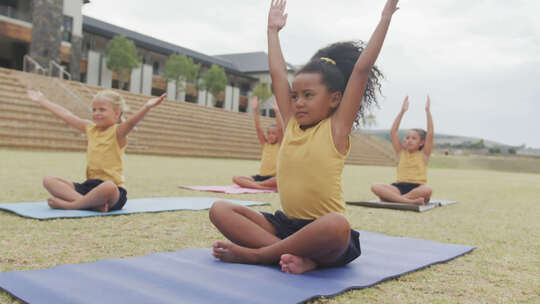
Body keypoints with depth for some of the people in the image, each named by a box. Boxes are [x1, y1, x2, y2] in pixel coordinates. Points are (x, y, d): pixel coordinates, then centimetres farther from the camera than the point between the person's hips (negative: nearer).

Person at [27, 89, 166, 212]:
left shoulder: (118, 132, -6)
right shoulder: (90, 129, 14)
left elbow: (131, 121, -26)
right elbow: (66, 115, 23)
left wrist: (147, 106, -46)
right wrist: (43, 101, 32)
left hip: (115, 189, -8)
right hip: (89, 185, 8)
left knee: (108, 187, -42)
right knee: (48, 181, -3)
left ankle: (69, 204, -19)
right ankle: (93, 204, -26)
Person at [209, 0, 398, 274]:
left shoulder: (336, 127, -3)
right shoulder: (292, 125, 10)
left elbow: (361, 69, -8)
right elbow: (277, 74, 16)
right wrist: (273, 30, 25)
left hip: (325, 232, -5)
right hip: (284, 225, 6)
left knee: (336, 225, -40)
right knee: (219, 210, -7)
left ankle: (253, 254, -21)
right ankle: (299, 255, -23)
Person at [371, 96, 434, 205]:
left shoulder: (423, 154, 11)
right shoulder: (401, 153, 17)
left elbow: (430, 134, 0)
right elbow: (393, 132, 11)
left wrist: (427, 110, 1)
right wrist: (402, 111, 10)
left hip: (417, 188, -2)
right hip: (400, 187, 2)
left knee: (427, 190, -38)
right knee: (375, 187, -26)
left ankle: (392, 198, -29)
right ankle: (410, 201, -36)